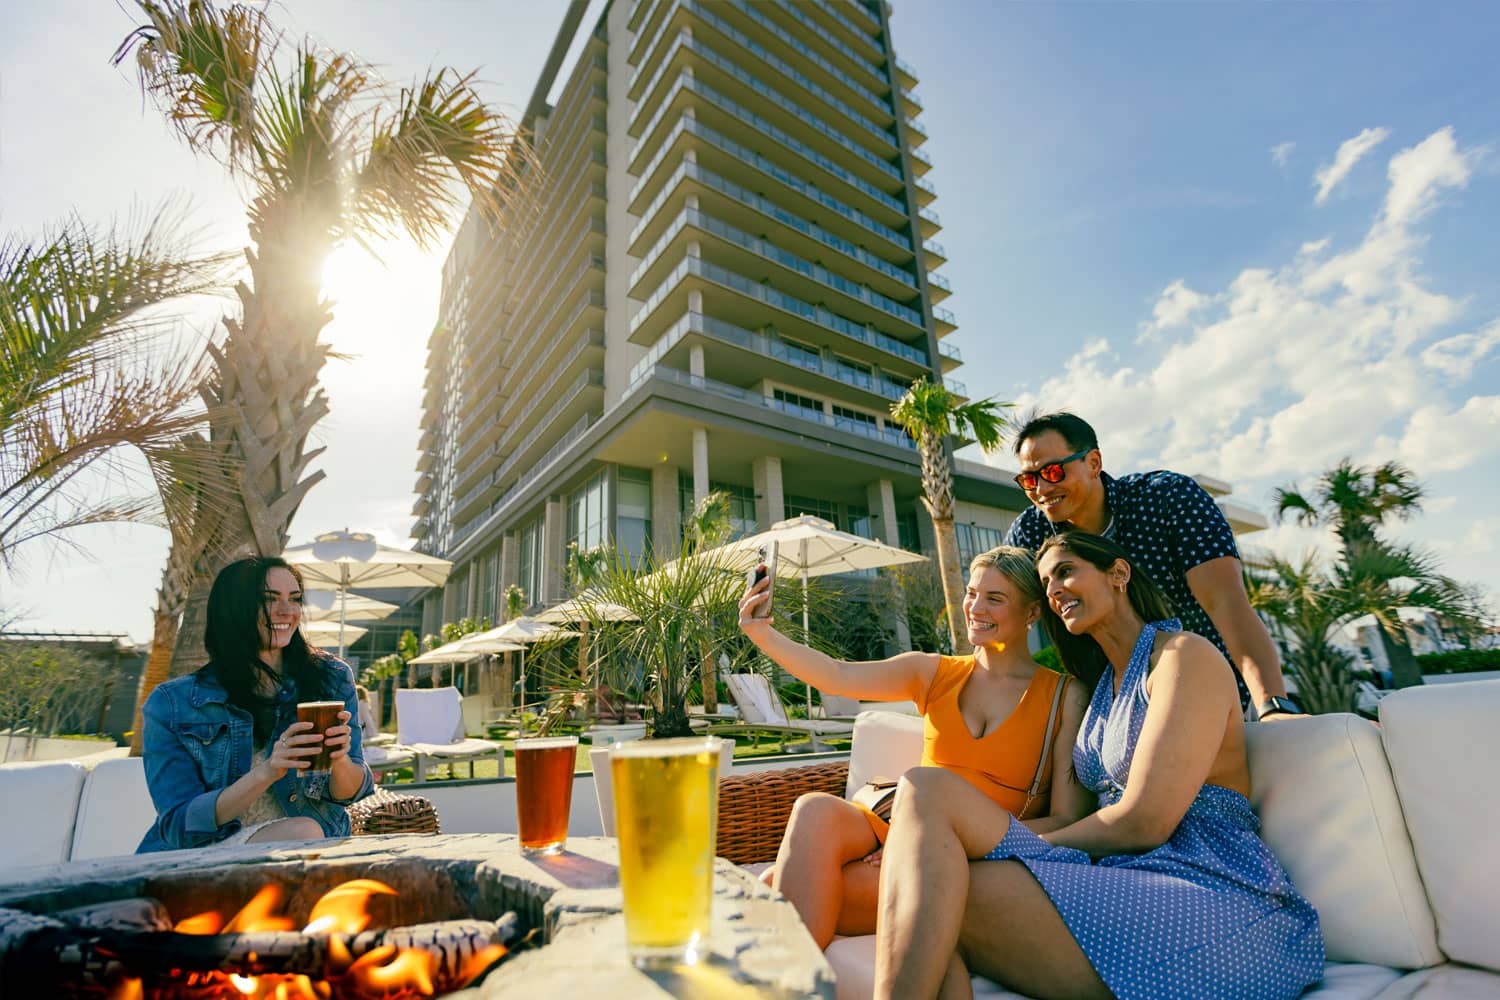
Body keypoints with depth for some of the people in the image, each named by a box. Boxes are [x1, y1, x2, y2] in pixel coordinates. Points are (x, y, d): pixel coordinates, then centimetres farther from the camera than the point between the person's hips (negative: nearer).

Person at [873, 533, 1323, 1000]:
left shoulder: (1186, 655, -3)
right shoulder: (1103, 681, 21)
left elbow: (1143, 823, -12)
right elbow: (1078, 817, 14)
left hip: (1208, 898, -7)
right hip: (1126, 889, 7)